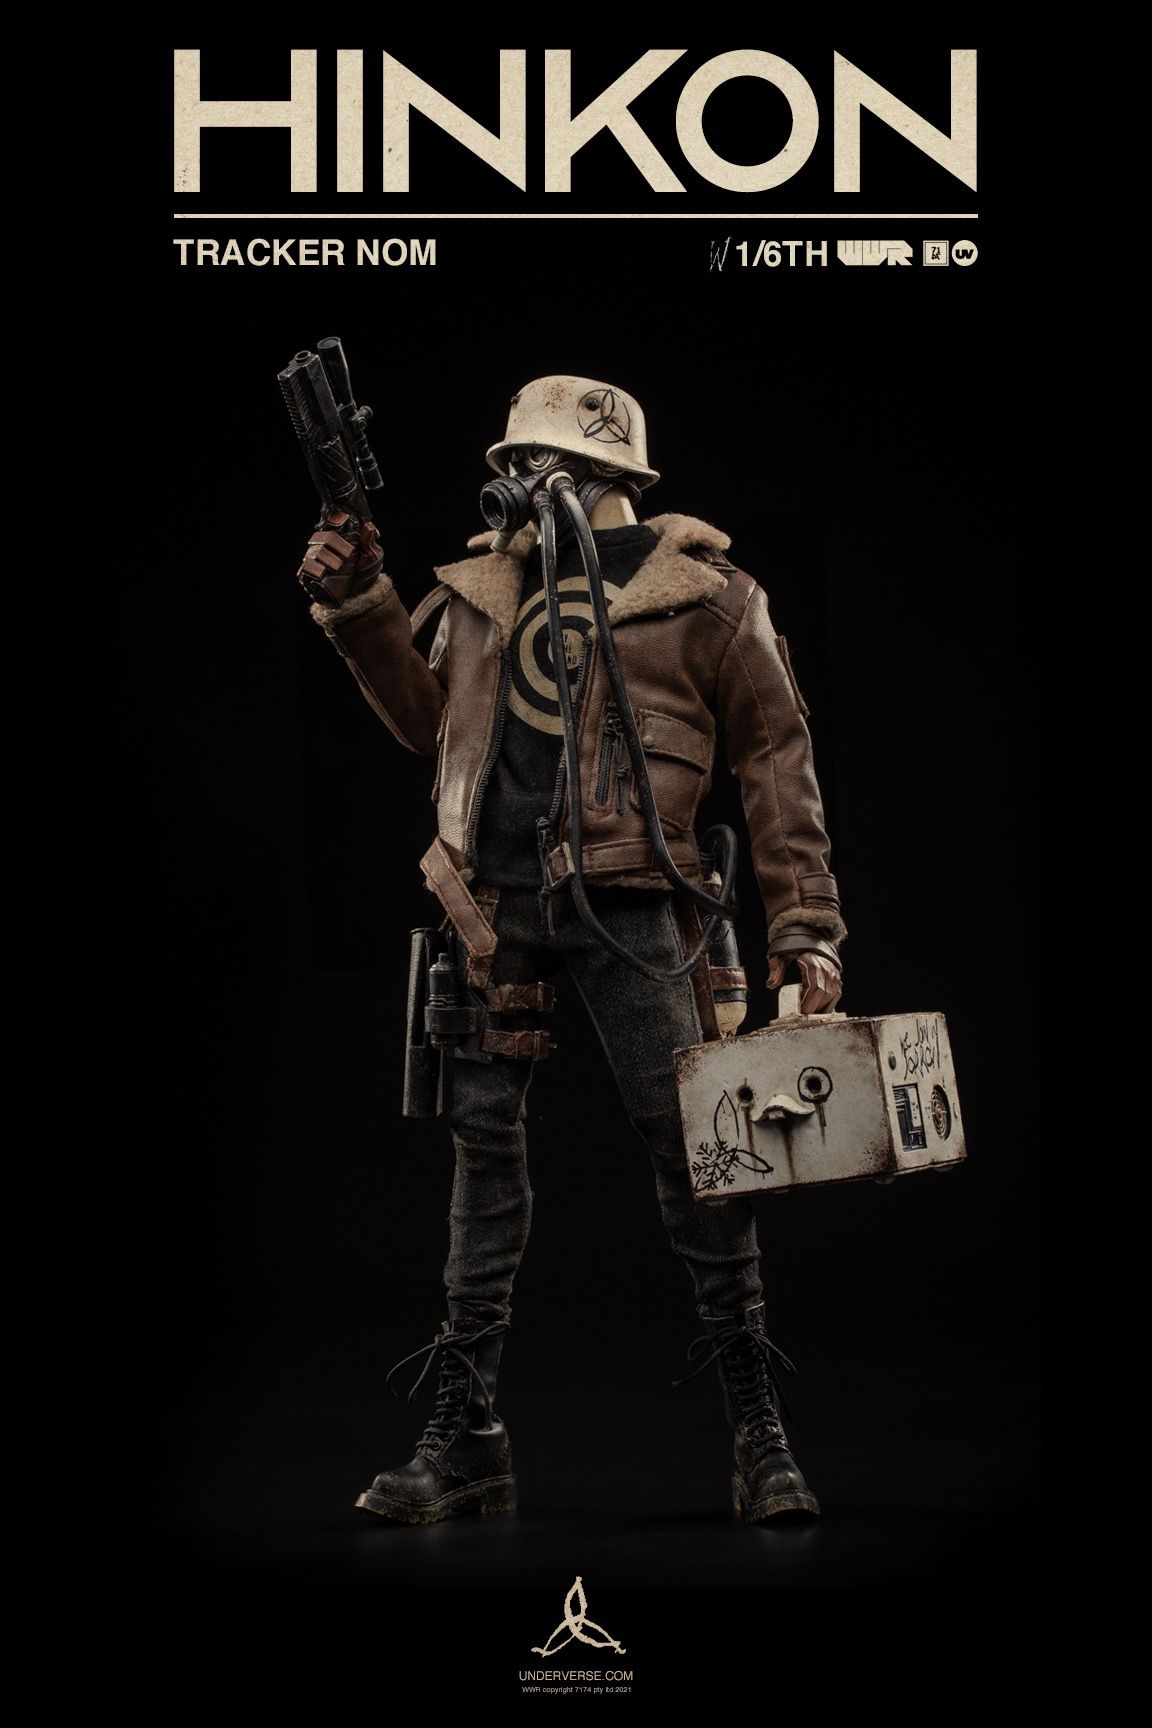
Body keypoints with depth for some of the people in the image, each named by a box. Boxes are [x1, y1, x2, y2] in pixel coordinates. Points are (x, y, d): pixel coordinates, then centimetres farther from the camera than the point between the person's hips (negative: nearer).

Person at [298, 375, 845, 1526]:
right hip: (495, 904, 5)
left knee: (688, 1140, -8)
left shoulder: (702, 596, 1)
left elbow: (776, 755, 1)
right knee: (483, 1140, 5)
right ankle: (465, 1440, 10)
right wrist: (358, 607, 15)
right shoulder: (481, 587, 15)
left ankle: (759, 1432, -2)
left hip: (625, 903, -4)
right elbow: (429, 719, 27)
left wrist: (806, 925, -5)